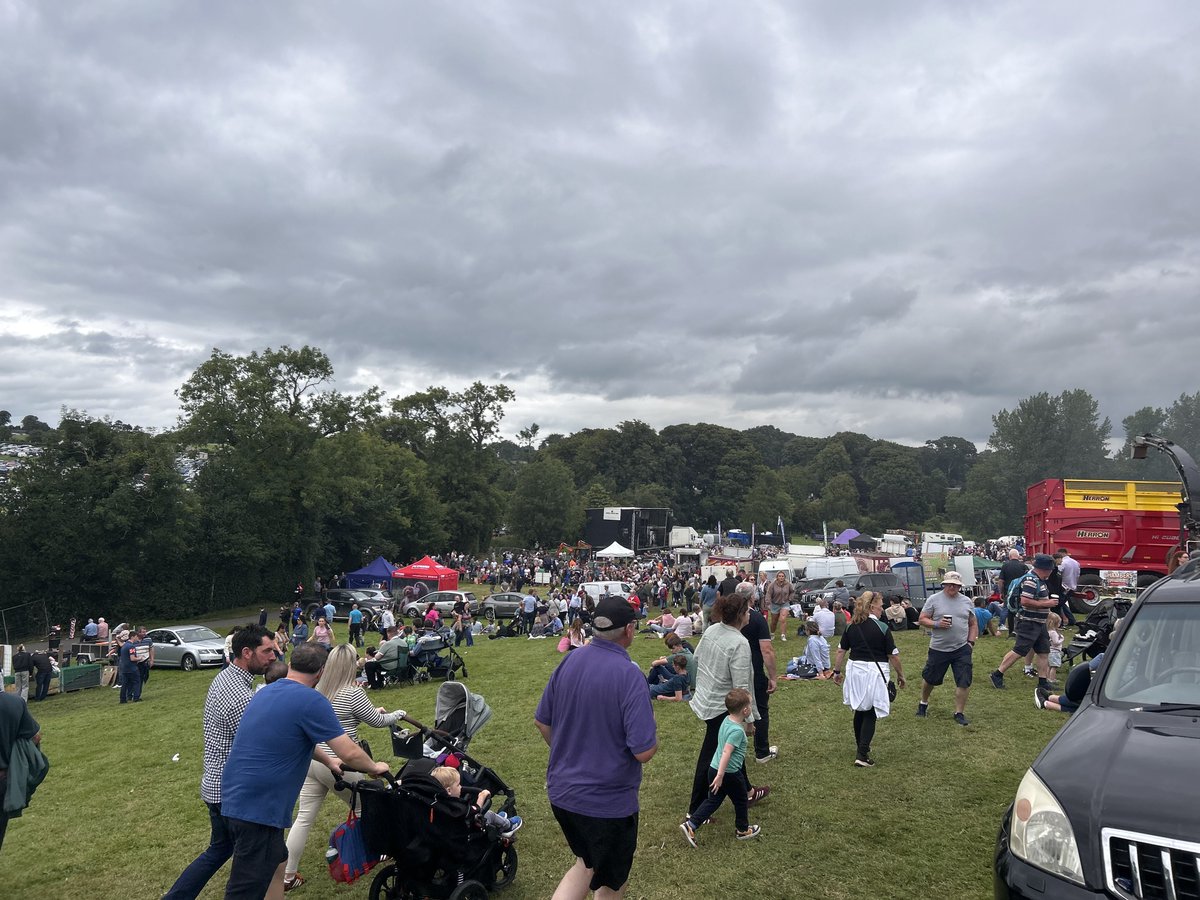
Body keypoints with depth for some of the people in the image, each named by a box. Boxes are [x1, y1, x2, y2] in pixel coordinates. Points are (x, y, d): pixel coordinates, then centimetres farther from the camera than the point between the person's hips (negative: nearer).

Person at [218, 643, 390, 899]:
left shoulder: (267, 692, 11)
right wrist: (374, 767, 6)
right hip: (258, 806, -9)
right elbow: (349, 754, -13)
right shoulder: (312, 701, -15)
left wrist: (328, 760, 33)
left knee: (276, 862, 24)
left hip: (237, 798, 9)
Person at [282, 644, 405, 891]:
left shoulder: (318, 689, 6)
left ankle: (288, 875, 13)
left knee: (304, 818, 10)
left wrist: (373, 710, 27)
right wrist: (397, 714, 18)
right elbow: (377, 722, -1)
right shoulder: (353, 693, -15)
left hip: (311, 761, 6)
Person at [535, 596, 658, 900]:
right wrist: (654, 741, -2)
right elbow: (643, 752, -25)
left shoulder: (569, 661, -4)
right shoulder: (629, 675, -24)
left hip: (561, 792, 6)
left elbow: (541, 722, 6)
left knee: (587, 863, 27)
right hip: (607, 801, -6)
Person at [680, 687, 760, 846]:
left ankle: (690, 825, 9)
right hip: (730, 773, -8)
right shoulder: (737, 730, -24)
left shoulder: (726, 720, 2)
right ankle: (742, 830, 35)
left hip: (714, 768, 8)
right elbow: (726, 753, -31)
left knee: (713, 800, 17)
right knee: (741, 801, 17)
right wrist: (720, 775, -32)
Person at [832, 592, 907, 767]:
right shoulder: (882, 628, -11)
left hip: (854, 670, 5)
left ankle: (860, 746, 35)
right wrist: (900, 674, 7)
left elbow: (841, 651, 8)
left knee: (860, 710, 21)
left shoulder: (851, 627, 4)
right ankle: (862, 754, -6)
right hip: (874, 673, -5)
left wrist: (837, 671, 18)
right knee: (870, 714, 1)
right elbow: (893, 655, -6)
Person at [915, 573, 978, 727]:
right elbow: (922, 620, -3)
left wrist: (971, 642, 3)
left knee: (964, 682, -1)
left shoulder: (966, 601, 5)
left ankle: (959, 712, 15)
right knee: (930, 679, 12)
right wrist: (937, 624, -19)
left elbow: (973, 624, 13)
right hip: (938, 649, -2)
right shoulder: (934, 599, -5)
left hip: (962, 649, 2)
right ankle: (923, 703, 37)